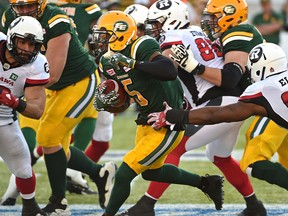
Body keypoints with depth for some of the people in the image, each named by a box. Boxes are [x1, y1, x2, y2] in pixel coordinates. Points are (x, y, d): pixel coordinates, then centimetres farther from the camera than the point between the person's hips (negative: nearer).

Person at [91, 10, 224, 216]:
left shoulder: (142, 48, -25)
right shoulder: (109, 61, 2)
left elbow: (170, 71, -42)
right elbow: (121, 104, 12)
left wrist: (132, 63, -44)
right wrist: (104, 101, -10)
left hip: (167, 126, -10)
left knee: (124, 174, -12)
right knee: (151, 172, 28)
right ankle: (206, 183, 44)